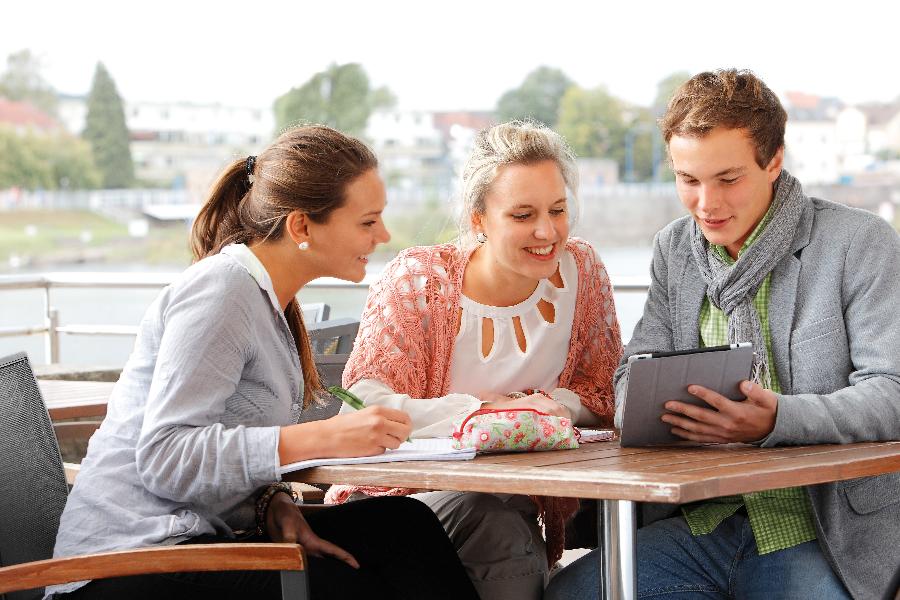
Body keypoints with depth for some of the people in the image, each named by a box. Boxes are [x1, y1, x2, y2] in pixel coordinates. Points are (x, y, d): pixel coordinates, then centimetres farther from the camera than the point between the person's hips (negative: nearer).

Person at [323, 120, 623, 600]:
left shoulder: (582, 270, 2)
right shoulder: (419, 280, -9)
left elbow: (603, 395, 8)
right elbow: (363, 401, -19)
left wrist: (543, 403, -14)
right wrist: (489, 411, -29)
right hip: (406, 493, -3)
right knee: (492, 520, -35)